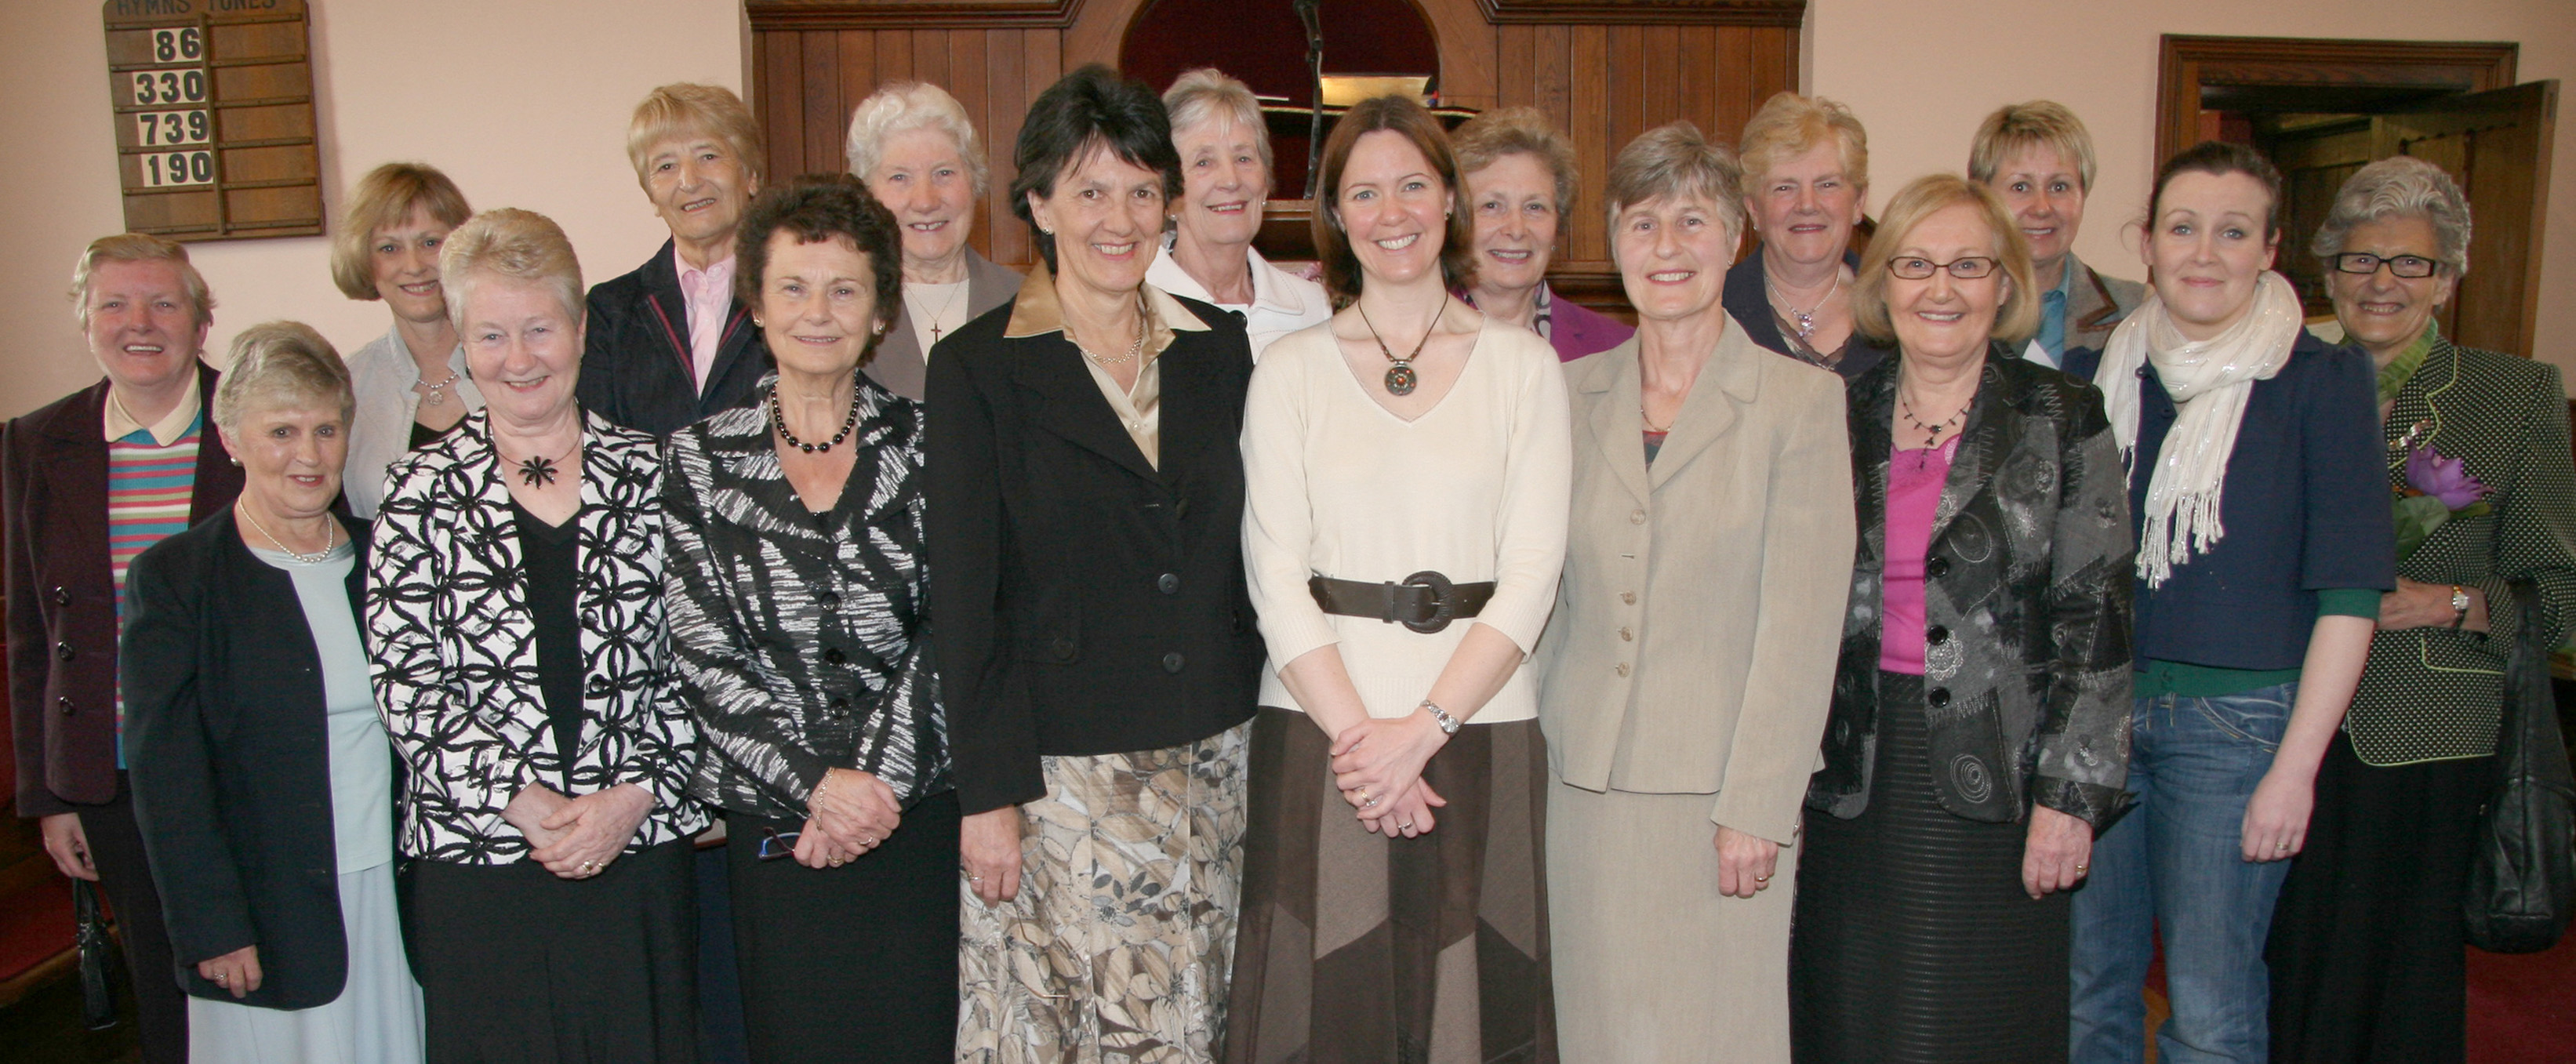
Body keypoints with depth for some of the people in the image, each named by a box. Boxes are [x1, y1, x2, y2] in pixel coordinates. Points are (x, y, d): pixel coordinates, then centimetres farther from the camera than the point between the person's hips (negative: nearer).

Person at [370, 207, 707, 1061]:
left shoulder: (650, 472, 4)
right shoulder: (421, 489, 3)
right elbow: (405, 682, -3)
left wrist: (633, 794, -10)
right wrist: (522, 803, -11)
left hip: (639, 850, 1)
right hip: (473, 857, 0)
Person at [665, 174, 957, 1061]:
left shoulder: (927, 442, 2)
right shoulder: (700, 458, 3)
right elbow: (702, 653, -3)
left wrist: (875, 780, -13)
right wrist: (819, 779, -13)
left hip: (922, 813, 0)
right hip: (772, 827, 1)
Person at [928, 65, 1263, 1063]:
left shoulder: (1220, 349, 7)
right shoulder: (979, 367, -4)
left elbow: (1244, 551, 12)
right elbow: (963, 597, -5)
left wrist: (1260, 736, 7)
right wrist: (988, 793, -9)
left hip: (1211, 758, 4)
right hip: (1057, 772, -3)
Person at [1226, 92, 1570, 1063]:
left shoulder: (1524, 366, 6)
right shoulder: (1291, 371, 6)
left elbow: (1532, 572, -1)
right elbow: (1275, 574, 0)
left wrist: (1422, 729, -11)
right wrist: (1356, 731, -11)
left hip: (1477, 724, 0)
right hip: (1321, 729, 0)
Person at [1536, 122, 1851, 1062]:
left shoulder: (1801, 400, -2)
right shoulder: (1570, 393, 9)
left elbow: (1802, 624, -6)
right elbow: (1543, 591, 11)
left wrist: (1756, 806, -11)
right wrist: (1526, 757, 5)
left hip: (1718, 793, -3)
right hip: (1581, 785, 3)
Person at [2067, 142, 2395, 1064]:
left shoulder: (2321, 381, -4)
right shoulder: (2105, 372, 6)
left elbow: (2349, 591, -7)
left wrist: (2296, 765, -12)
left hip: (2235, 721, -3)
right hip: (2097, 712, 3)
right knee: (2086, 985, 10)